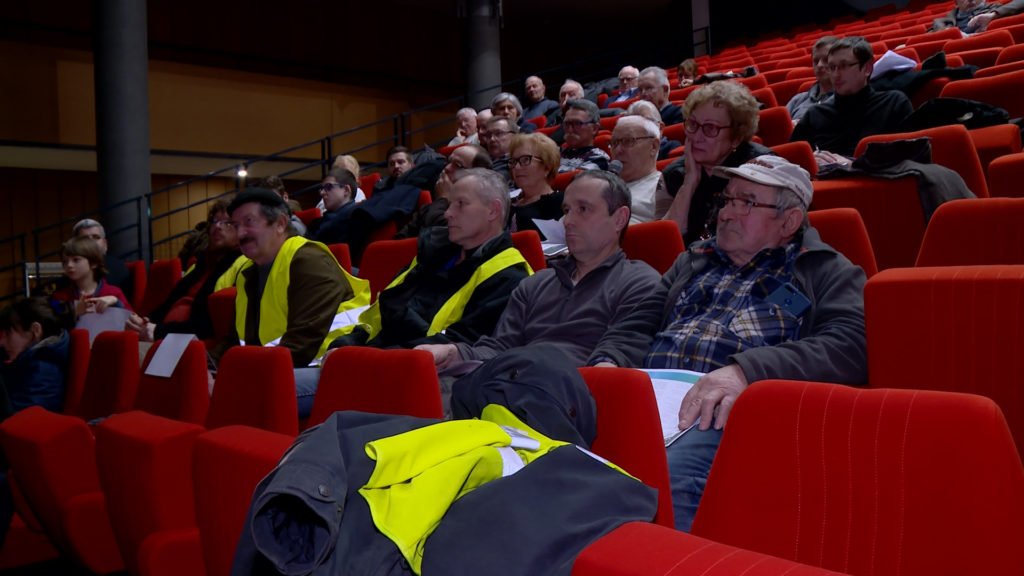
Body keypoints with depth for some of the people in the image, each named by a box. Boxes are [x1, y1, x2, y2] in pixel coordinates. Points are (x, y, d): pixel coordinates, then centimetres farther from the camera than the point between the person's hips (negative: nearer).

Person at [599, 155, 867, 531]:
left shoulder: (826, 271, 14)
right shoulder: (693, 261, 30)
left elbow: (851, 345, -5)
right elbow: (639, 327, 28)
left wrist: (747, 371, -20)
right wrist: (607, 363, 3)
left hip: (731, 410, -4)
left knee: (669, 476, -38)